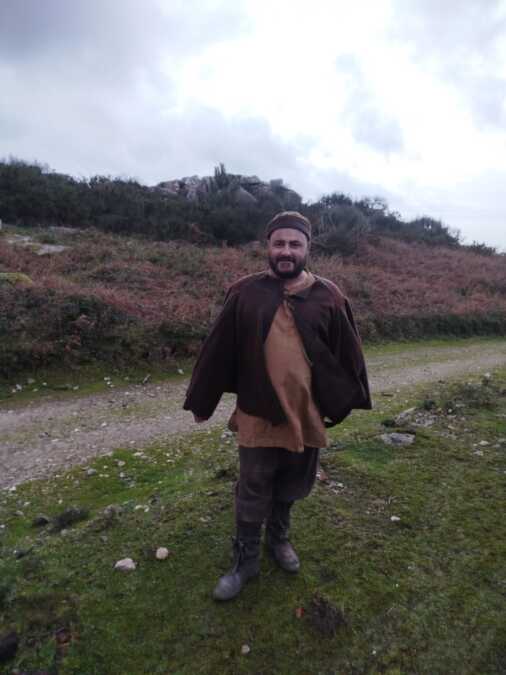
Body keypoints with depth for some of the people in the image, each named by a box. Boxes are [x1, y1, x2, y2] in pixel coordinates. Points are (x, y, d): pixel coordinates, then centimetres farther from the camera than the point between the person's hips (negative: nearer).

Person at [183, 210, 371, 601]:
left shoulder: (329, 298, -5)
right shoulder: (245, 294, -8)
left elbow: (348, 354, 4)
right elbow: (217, 351, -2)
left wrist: (343, 402, 8)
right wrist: (201, 402, 4)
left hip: (307, 415, 2)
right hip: (257, 415, -1)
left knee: (291, 488, 21)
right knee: (252, 494, 11)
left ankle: (279, 538, 49)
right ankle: (246, 560, 34)